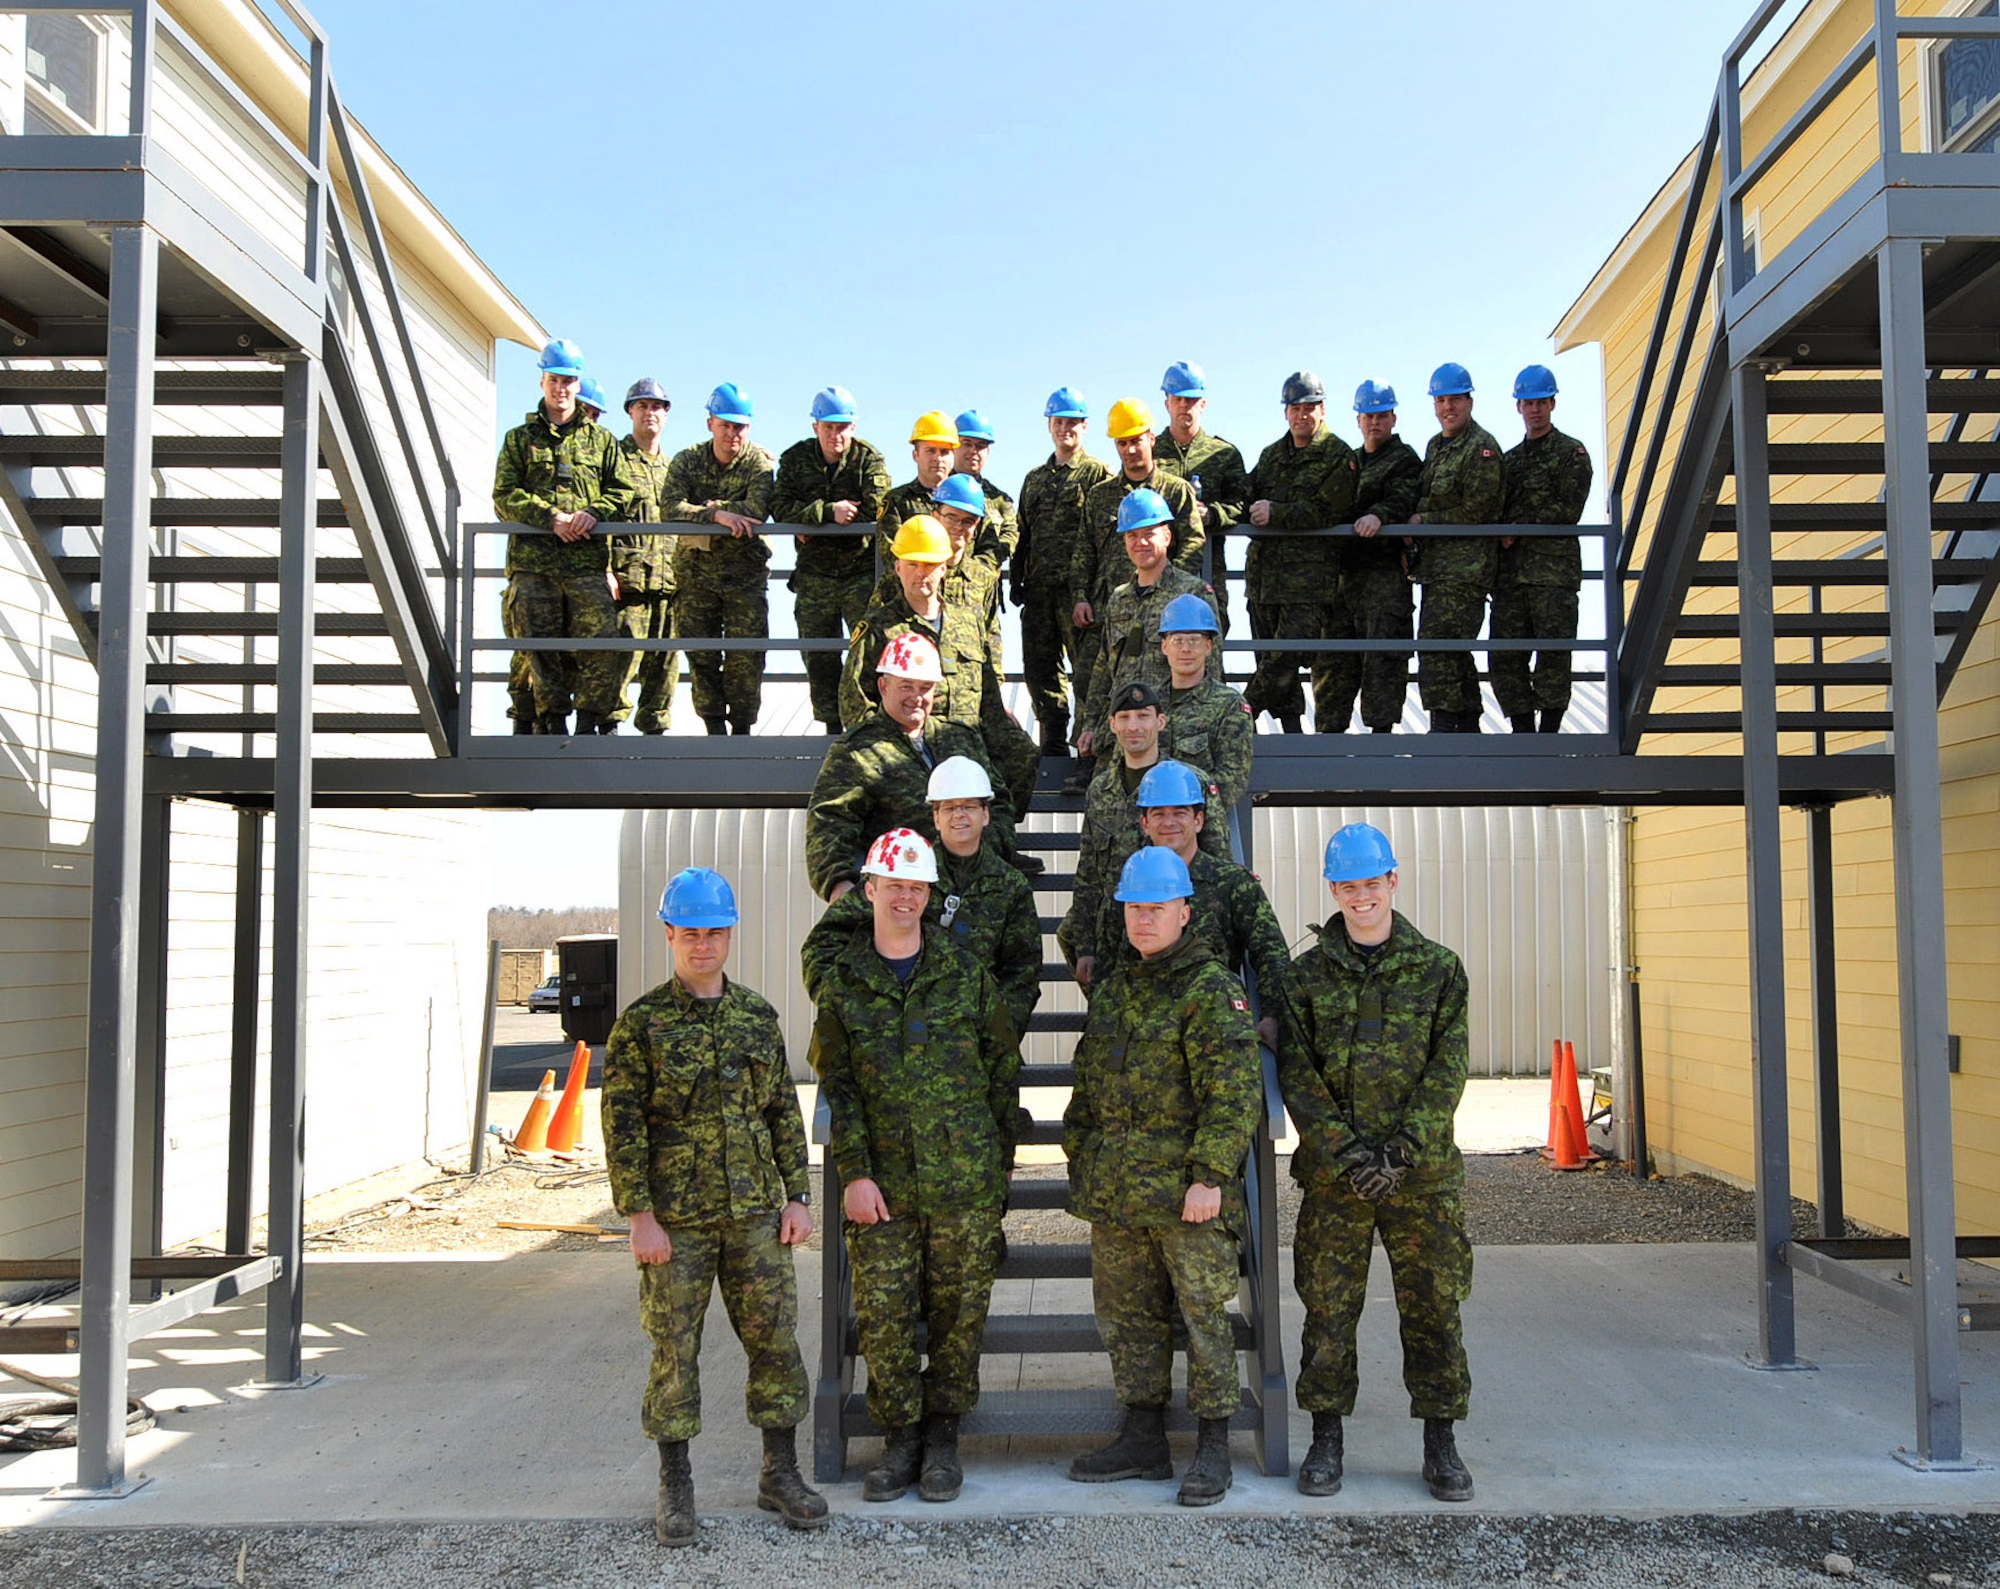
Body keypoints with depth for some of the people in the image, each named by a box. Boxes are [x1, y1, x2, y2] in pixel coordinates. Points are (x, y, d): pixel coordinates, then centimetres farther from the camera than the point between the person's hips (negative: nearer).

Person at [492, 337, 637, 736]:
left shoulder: (601, 440, 19)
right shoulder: (519, 439, 16)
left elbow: (623, 492, 13)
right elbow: (505, 496, 5)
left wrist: (594, 513, -8)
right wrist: (551, 517, -11)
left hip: (588, 561, 0)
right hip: (532, 561, 0)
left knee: (603, 641, -11)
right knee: (538, 647, -1)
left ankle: (592, 719, 0)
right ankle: (552, 719, 9)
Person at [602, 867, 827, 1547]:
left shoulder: (759, 1017, 7)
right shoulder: (641, 1023, -5)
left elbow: (784, 1112, 11)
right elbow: (623, 1126, -6)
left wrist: (797, 1196, 5)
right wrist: (639, 1217, -11)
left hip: (755, 1212, 3)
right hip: (676, 1219, -3)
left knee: (775, 1338, 5)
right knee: (676, 1349, 4)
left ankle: (780, 1473, 20)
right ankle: (675, 1487, 18)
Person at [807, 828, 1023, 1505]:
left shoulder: (966, 974, 4)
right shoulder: (841, 983, 3)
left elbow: (1004, 1064, 10)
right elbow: (834, 1086, 0)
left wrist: (1001, 1157, 9)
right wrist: (853, 1173, -7)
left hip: (964, 1178, 0)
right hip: (881, 1183, 0)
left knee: (959, 1310, 6)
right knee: (883, 1314, 2)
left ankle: (943, 1434, 22)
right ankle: (899, 1437, 19)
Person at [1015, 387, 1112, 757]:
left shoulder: (1098, 473, 2)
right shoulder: (1035, 478, 21)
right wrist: (1016, 580, 13)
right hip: (1039, 588, 7)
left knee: (1085, 668, -6)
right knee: (1039, 667, 8)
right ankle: (1053, 745, 17)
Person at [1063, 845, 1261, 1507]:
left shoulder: (1212, 989, -9)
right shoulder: (1114, 989, 15)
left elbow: (1234, 1090, -16)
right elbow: (1089, 1084, 23)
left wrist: (1210, 1176, -21)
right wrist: (1079, 1158, 18)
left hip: (1186, 1190, -7)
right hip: (1115, 1191, 8)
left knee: (1204, 1315, 2)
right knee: (1127, 1314, 14)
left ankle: (1213, 1449, 13)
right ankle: (1143, 1438, 27)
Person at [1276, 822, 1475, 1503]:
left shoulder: (1438, 968, 4)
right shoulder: (1307, 974, 4)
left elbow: (1448, 1069, -2)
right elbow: (1295, 1072, -2)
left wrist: (1401, 1149, -13)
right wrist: (1345, 1149, -13)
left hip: (1423, 1170, 0)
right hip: (1332, 1173, 0)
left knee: (1434, 1307, 5)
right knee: (1328, 1308, 5)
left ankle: (1440, 1445, 19)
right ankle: (1326, 1441, 18)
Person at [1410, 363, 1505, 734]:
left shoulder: (1482, 448, -8)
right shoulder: (1435, 446, 19)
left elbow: (1473, 513, -14)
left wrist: (1422, 521, -9)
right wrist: (1411, 534, 5)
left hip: (1464, 566, -9)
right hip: (1436, 565, 9)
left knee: (1436, 645, -16)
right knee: (1452, 651, 13)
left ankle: (1444, 727, -13)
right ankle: (1467, 729, 21)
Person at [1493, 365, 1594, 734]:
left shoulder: (1571, 452, 6)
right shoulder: (1510, 460, 23)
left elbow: (1568, 510, -5)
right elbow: (1495, 511, 21)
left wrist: (1518, 530, -7)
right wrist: (1502, 534, -1)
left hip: (1554, 568, -5)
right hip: (1511, 572, 5)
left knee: (1553, 655, -9)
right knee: (1505, 657, -1)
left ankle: (1549, 734, -4)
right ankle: (1523, 734, 6)